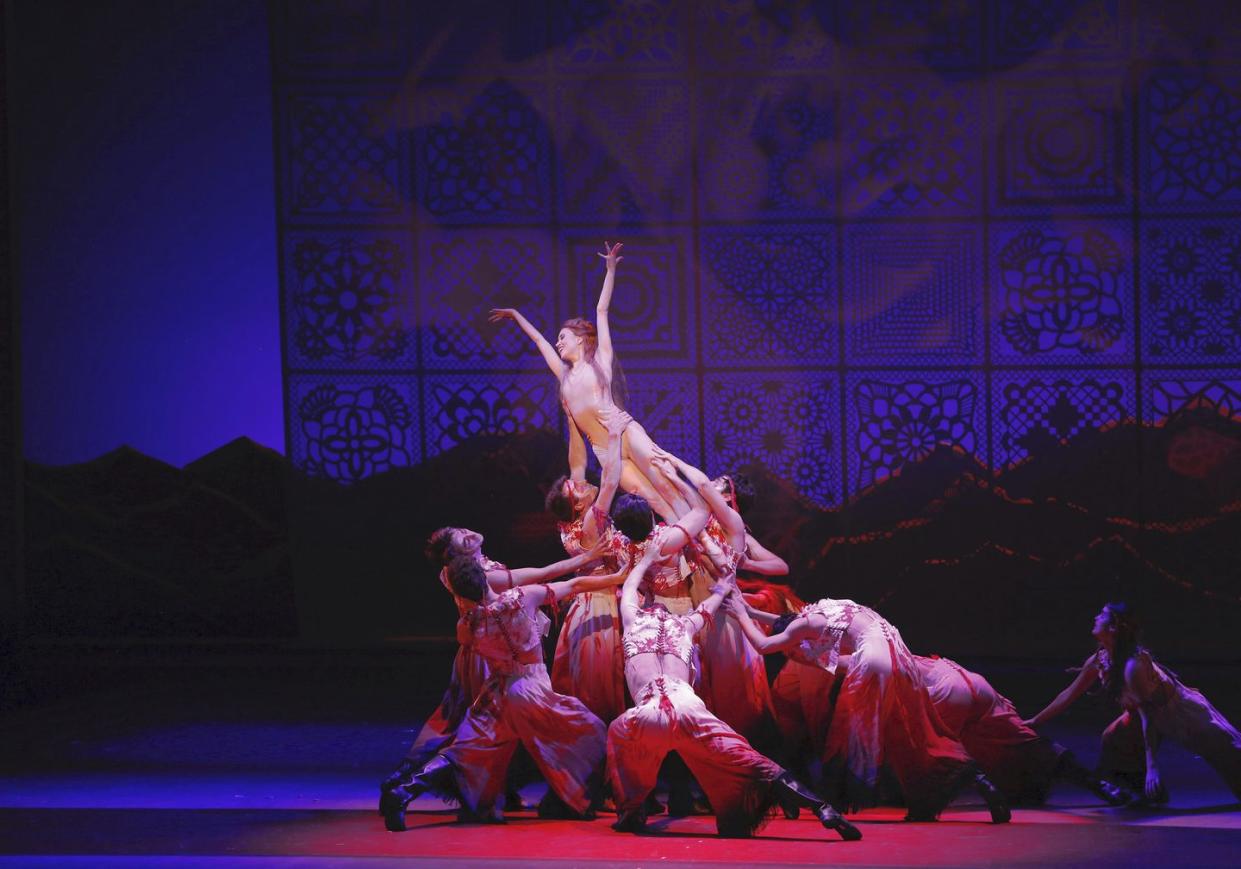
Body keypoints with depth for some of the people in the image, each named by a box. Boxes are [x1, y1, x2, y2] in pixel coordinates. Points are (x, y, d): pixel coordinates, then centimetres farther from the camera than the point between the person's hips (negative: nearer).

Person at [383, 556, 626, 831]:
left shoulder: (466, 625, -5)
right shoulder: (524, 597, -10)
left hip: (496, 697, 3)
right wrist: (617, 578, 11)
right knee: (590, 735, 15)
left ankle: (405, 789, -9)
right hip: (533, 692, -3)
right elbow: (576, 585, 0)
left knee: (463, 752, 9)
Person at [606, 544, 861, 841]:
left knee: (618, 733, 30)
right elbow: (705, 610, 53)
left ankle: (630, 813, 22)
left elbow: (629, 587, 48)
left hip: (649, 714, -2)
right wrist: (721, 591, 74)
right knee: (741, 757, -7)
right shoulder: (683, 625, 31)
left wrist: (647, 558, 65)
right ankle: (820, 808, -25)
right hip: (688, 708, 2)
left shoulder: (635, 620, 27)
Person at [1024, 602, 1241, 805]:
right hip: (1153, 713, 8)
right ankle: (1153, 793, 8)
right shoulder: (1098, 662, -11)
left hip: (1183, 711, -8)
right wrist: (1034, 722, 4)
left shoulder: (1134, 665, -36)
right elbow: (1068, 696, 1)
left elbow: (1147, 715, -34)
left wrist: (1152, 767, -34)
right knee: (1113, 739, -4)